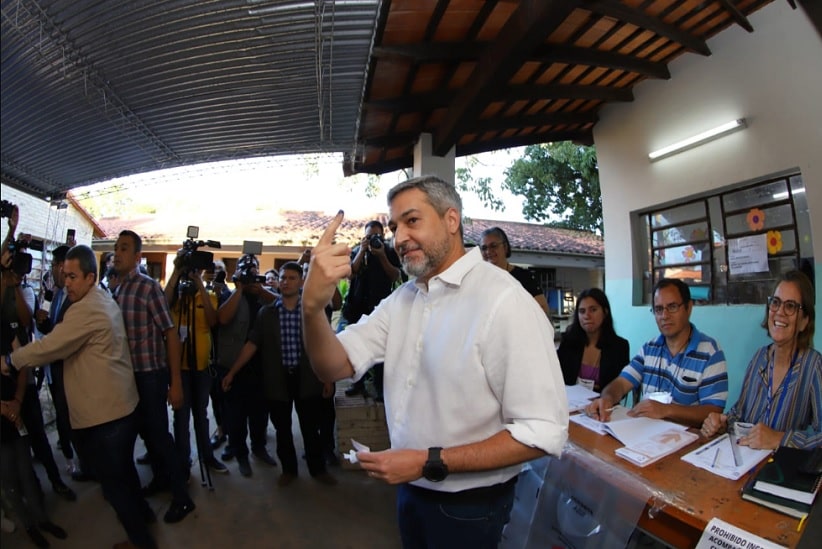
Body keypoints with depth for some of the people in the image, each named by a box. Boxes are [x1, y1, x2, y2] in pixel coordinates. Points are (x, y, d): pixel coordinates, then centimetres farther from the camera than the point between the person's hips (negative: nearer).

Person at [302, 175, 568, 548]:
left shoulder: (504, 302, -25)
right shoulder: (401, 299, 0)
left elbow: (543, 431, -25)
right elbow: (334, 367, -7)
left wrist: (430, 462, -25)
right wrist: (313, 305, -27)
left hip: (469, 503, -6)